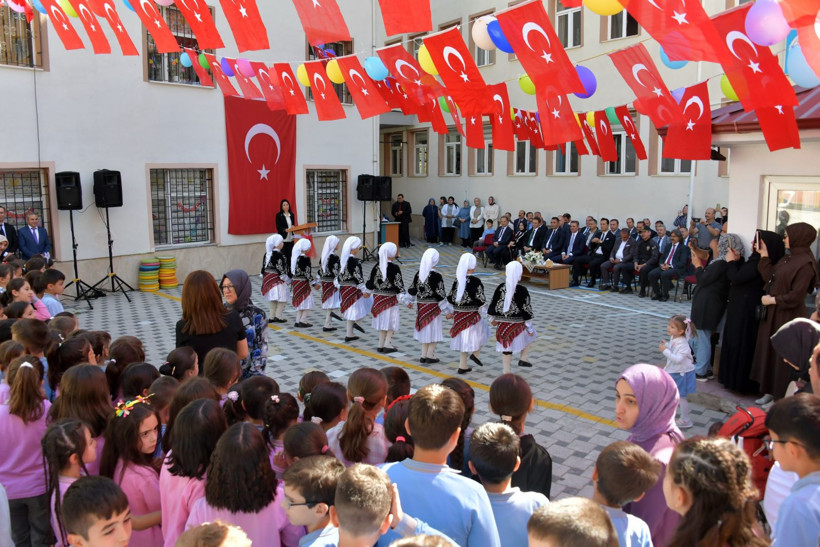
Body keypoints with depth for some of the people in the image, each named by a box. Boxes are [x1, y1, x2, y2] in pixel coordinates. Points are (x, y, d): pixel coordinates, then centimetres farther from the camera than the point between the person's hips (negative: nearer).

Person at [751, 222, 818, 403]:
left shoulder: (805, 264, -18)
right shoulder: (788, 258, 10)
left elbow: (796, 296, -22)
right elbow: (769, 278, 4)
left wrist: (773, 300, -13)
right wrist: (764, 255, 4)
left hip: (788, 317, -9)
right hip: (773, 314, 9)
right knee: (769, 352, 15)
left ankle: (783, 396, 15)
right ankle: (770, 390, 26)